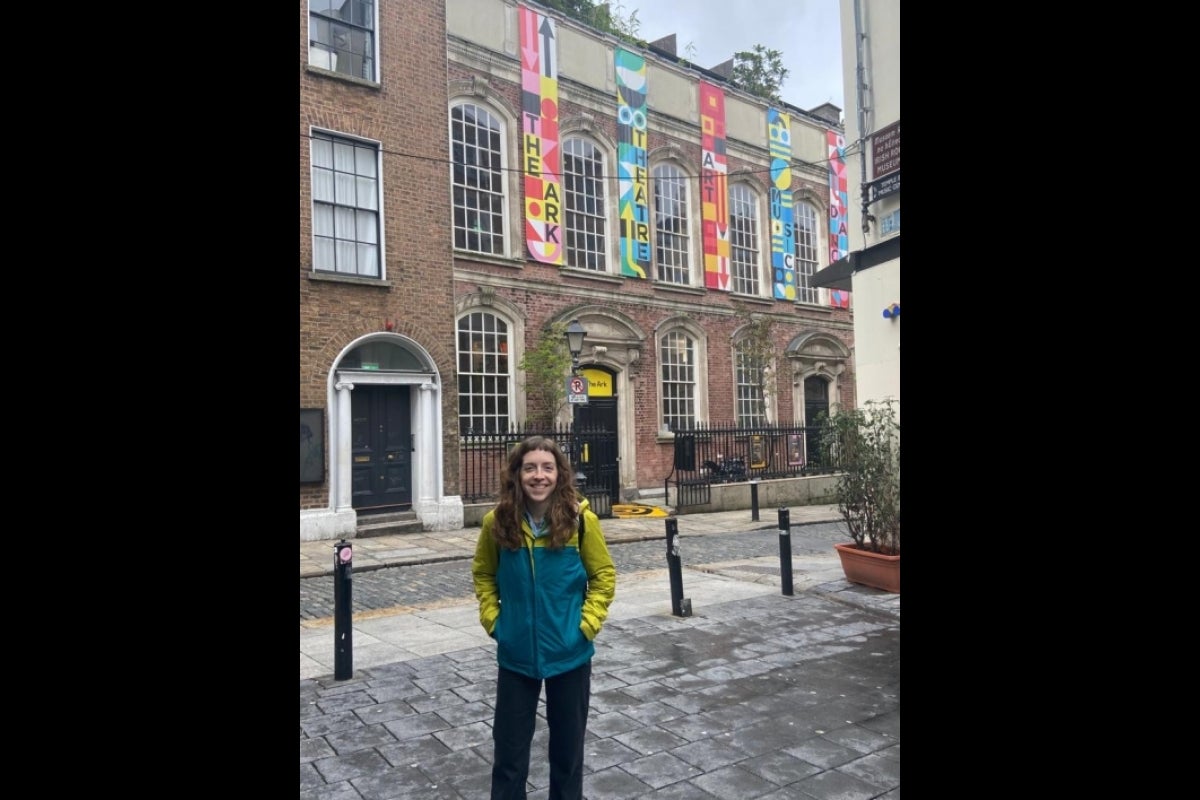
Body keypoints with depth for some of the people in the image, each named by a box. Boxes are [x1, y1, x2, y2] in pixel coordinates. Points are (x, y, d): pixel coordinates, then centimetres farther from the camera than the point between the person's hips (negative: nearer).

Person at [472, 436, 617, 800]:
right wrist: (493, 619, -3)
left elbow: (603, 576, -2)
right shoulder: (497, 521, -9)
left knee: (568, 744, 17)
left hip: (569, 652, 0)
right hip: (515, 653, 1)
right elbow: (483, 574, 7)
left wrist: (587, 623, -10)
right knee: (509, 747, 13)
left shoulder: (581, 519, -12)